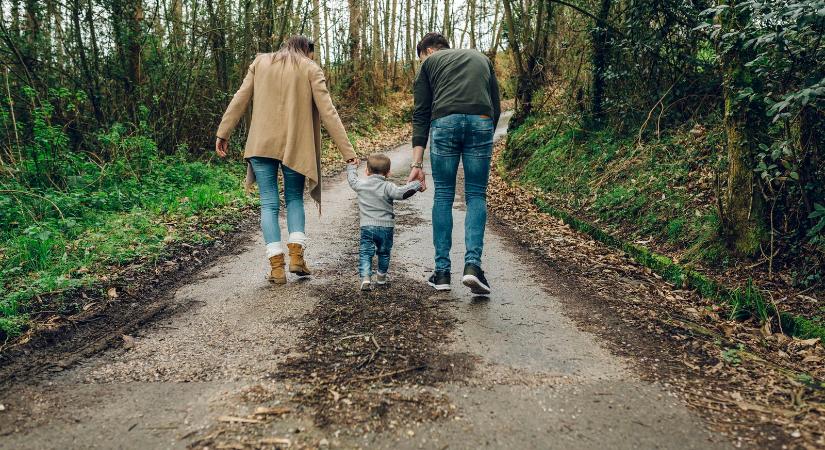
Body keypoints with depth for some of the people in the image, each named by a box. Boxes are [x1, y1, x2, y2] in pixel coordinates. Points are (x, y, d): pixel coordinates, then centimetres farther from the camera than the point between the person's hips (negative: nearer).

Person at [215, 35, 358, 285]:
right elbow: (328, 111, -4)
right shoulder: (310, 69, 4)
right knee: (294, 198, 16)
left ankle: (277, 265, -2)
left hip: (262, 143, 1)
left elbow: (239, 99, 7)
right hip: (295, 145, -1)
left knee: (269, 203, 5)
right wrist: (347, 150, -5)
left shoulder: (260, 62, 12)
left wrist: (223, 133, 12)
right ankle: (296, 253, 1)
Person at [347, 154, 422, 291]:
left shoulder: (361, 185, 3)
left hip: (367, 227, 1)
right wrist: (416, 184, -10)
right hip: (386, 227, -1)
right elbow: (401, 193, -22)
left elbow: (352, 180, 25)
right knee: (384, 253, 19)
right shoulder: (387, 187, -8)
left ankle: (365, 278, -17)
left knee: (365, 253, 2)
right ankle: (381, 277, 35)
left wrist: (351, 167, 43)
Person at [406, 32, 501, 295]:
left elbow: (421, 114, 13)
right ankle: (472, 264, -8)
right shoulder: (481, 59, 32)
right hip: (481, 122, 2)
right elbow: (496, 108, 23)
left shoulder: (430, 62, 23)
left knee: (443, 196, 9)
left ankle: (442, 272, 9)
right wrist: (484, 140, 27)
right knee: (476, 196, 9)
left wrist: (417, 163, 10)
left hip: (444, 122, -1)